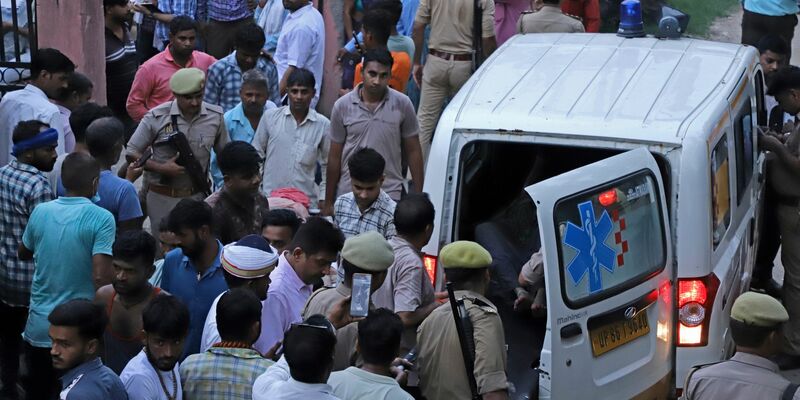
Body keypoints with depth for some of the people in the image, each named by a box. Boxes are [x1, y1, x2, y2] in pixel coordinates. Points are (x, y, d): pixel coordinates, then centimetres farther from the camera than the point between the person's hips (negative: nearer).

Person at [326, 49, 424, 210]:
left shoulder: (402, 104, -2)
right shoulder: (343, 106, -1)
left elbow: (413, 152, 5)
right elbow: (335, 156, 5)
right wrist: (328, 202, 6)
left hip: (390, 195, -1)